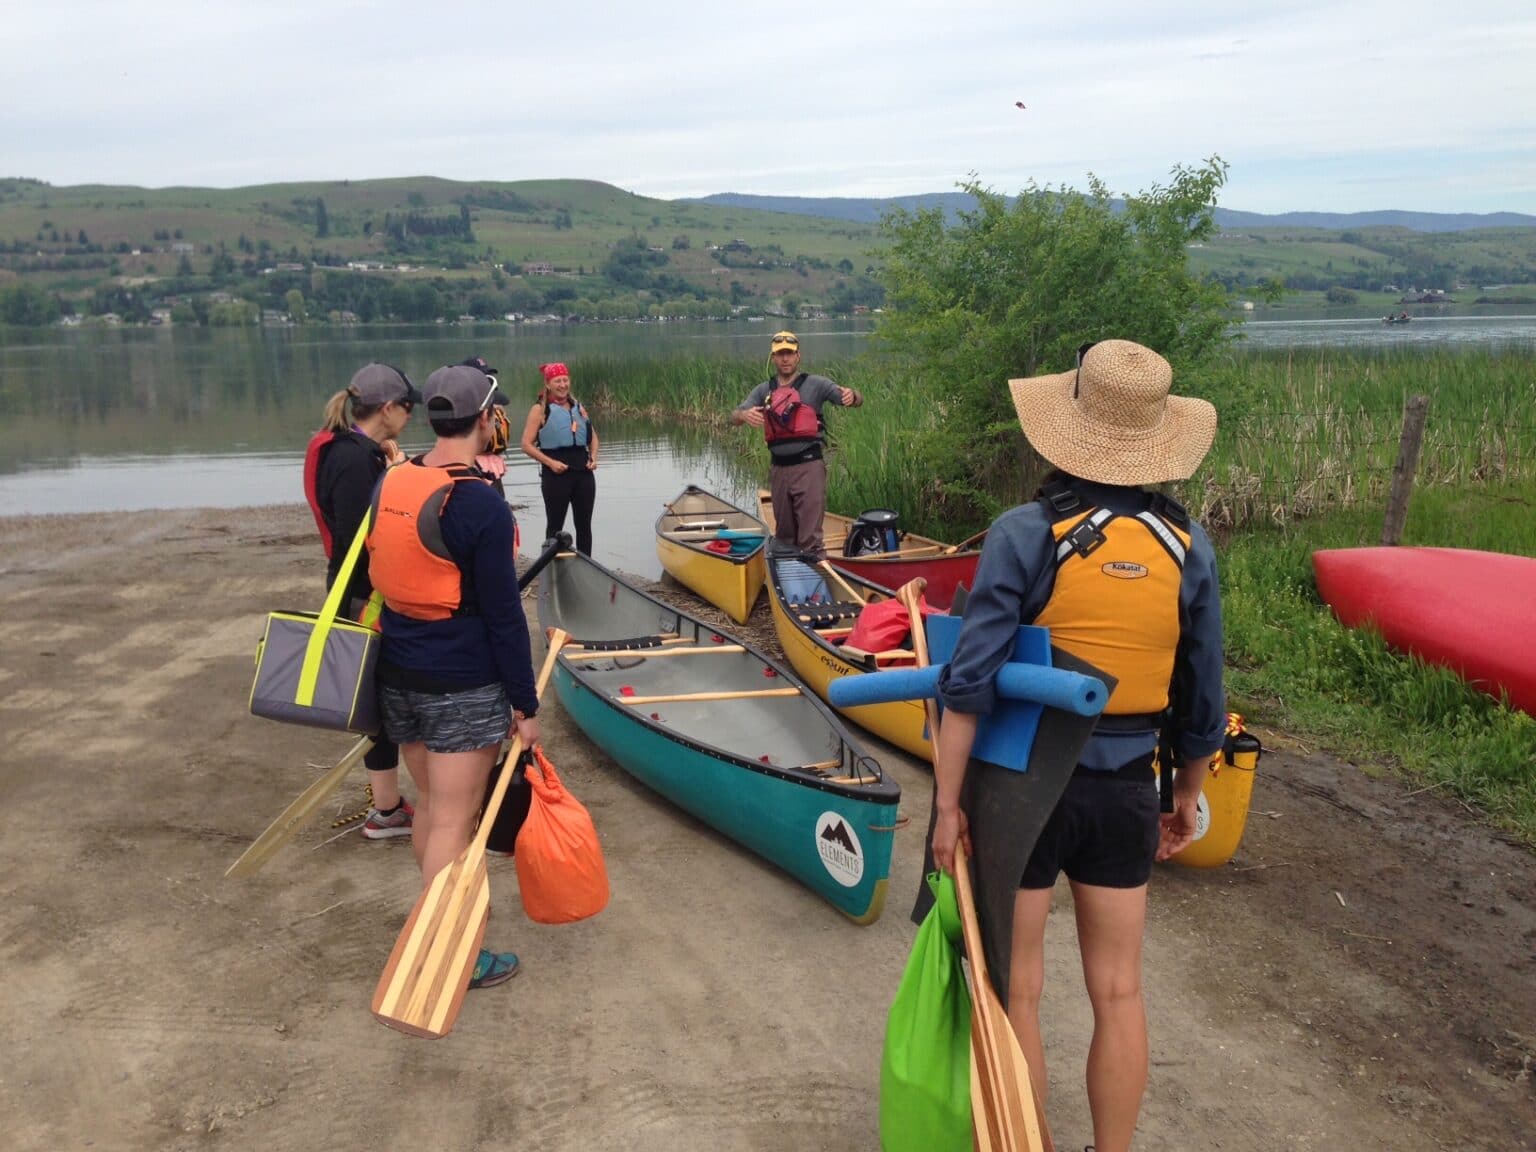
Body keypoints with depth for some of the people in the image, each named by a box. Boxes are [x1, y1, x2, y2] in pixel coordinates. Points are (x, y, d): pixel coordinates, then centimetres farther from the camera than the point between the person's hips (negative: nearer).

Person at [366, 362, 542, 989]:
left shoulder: (389, 484, 1)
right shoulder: (481, 506, -20)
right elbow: (503, 616, -16)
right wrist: (525, 705, -9)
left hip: (398, 674, 7)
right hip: (463, 689, -7)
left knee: (431, 805, 21)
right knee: (452, 821, 2)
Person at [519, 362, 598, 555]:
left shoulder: (578, 407, 13)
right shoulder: (540, 409, -3)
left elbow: (593, 437, 21)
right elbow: (527, 445, -7)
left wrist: (593, 458, 3)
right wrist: (550, 462, -17)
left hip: (583, 472, 5)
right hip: (556, 474, -5)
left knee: (584, 524, 10)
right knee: (555, 525, 2)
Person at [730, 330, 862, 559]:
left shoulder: (814, 384, 0)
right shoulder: (764, 391, 11)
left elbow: (857, 401, -6)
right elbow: (734, 416, 3)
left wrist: (852, 396, -31)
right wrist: (745, 415, -22)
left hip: (808, 466, -5)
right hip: (779, 469, 5)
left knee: (810, 537, -9)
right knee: (784, 535, 15)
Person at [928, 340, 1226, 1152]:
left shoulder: (1026, 534, -15)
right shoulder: (1187, 546, -4)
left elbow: (969, 683, -20)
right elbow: (1202, 702, 2)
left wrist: (948, 800, -12)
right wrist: (1187, 797, 17)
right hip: (1124, 790, 4)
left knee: (1017, 989, 12)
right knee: (1117, 992, 17)